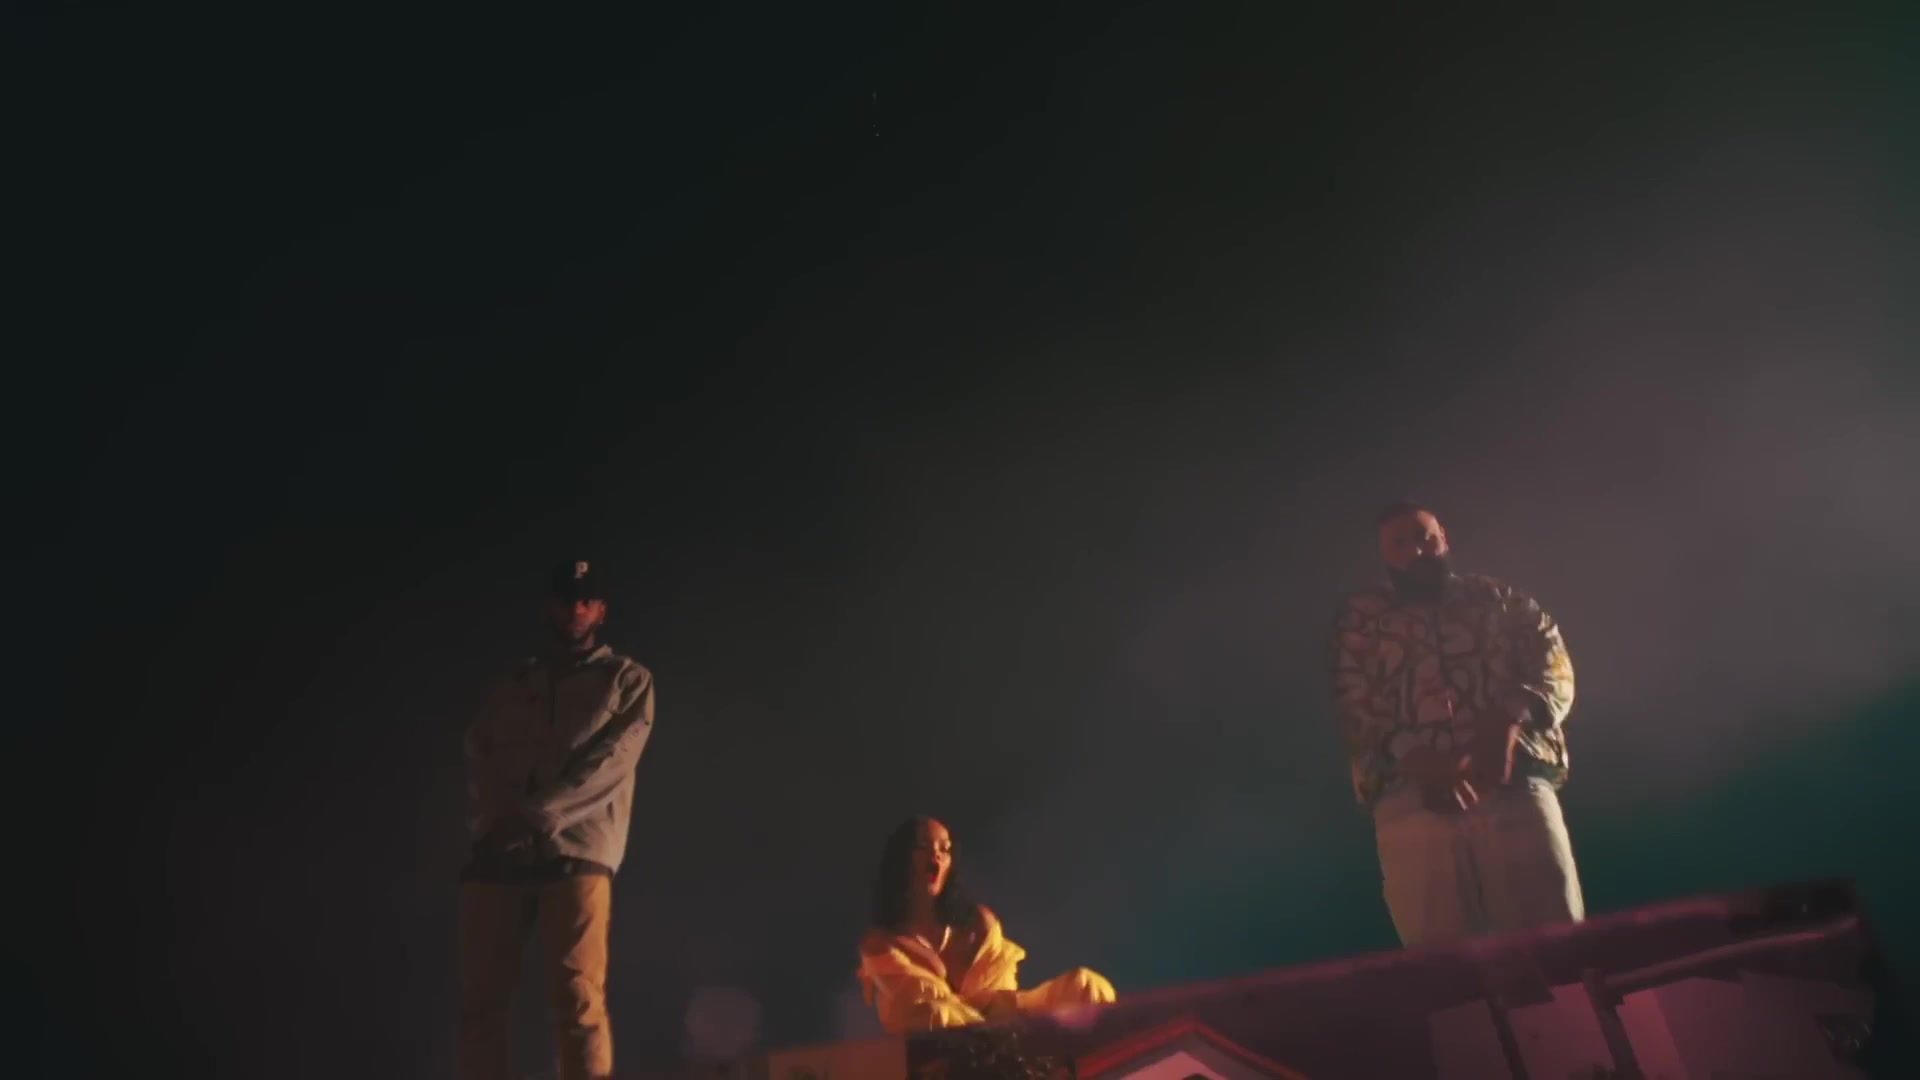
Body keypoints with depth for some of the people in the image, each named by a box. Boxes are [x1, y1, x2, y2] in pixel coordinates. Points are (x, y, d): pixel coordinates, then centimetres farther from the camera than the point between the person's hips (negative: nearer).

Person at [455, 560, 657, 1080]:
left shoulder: (627, 680, 14)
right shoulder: (516, 683, 24)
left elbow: (611, 760, -1)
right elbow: (478, 755, 12)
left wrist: (532, 813, -11)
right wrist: (492, 821, -9)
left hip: (577, 851, -4)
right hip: (499, 853, 4)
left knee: (578, 997, -12)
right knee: (479, 999, -2)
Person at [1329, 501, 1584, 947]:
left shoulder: (1498, 598, 22)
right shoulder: (1360, 618, 19)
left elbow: (1554, 670, 9)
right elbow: (1356, 706, 6)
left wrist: (1509, 721, -13)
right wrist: (1417, 762, -12)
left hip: (1515, 786, 1)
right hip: (1412, 800, -1)